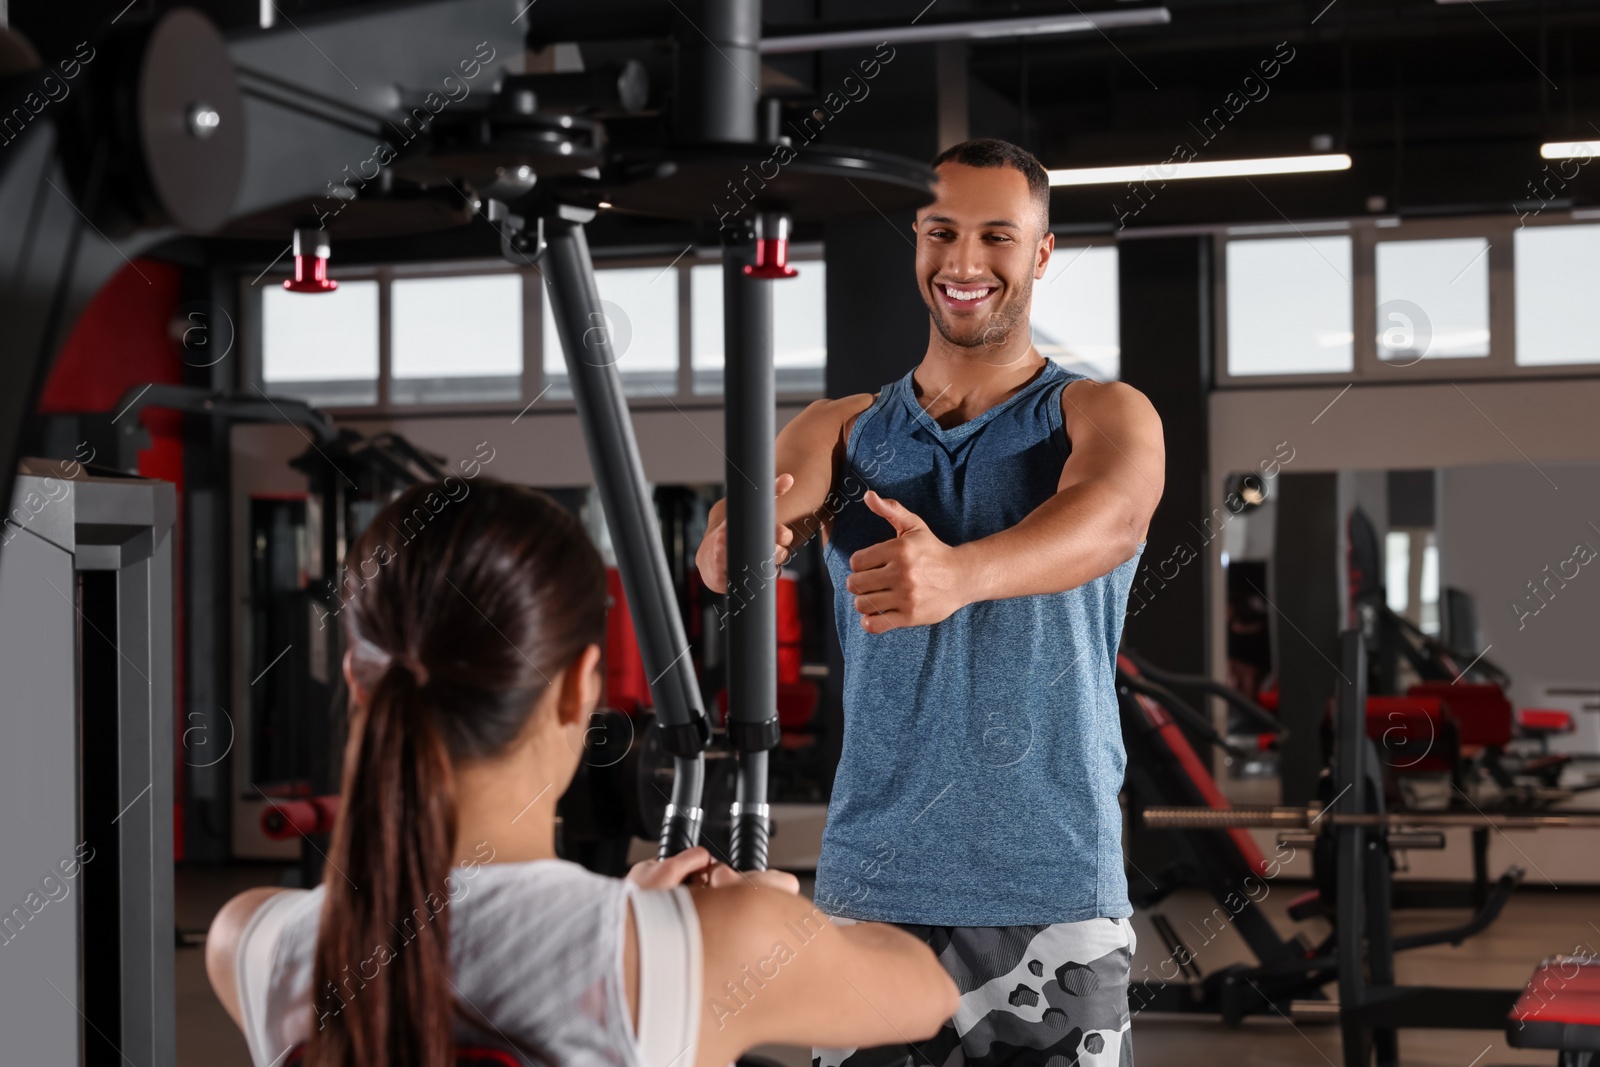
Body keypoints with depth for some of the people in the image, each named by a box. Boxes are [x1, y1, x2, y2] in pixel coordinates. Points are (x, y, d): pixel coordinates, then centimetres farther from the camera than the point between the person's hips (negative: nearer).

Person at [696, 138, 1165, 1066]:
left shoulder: (1110, 419, 1)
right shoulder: (841, 431, 9)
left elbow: (1110, 520, -22)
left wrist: (959, 572, -43)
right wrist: (734, 546, -36)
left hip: (1056, 895, -2)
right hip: (869, 888, 2)